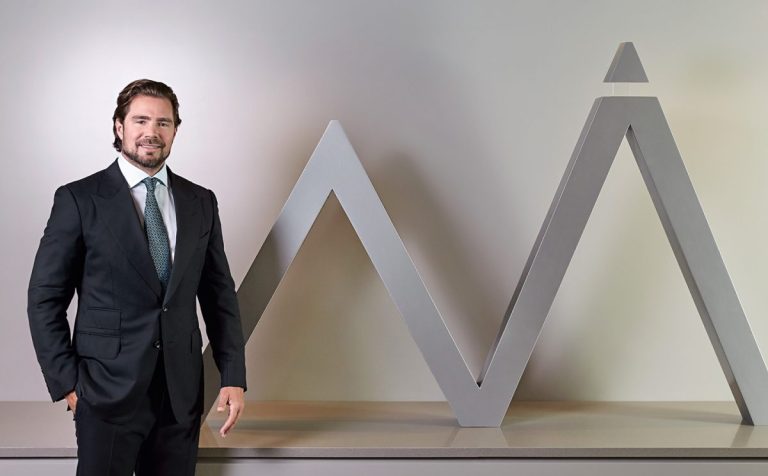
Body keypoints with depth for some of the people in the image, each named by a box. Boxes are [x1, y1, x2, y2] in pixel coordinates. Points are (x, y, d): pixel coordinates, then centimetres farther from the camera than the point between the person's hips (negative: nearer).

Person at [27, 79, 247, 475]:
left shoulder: (201, 202, 8)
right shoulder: (79, 199, -3)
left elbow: (220, 295, 9)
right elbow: (45, 299, -2)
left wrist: (233, 377, 2)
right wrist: (67, 383, -7)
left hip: (182, 392, 3)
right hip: (108, 390, -3)